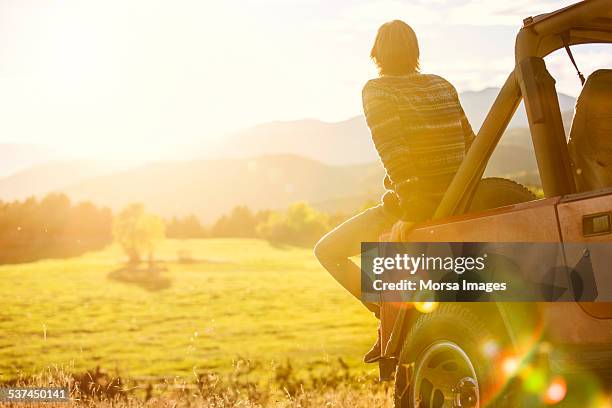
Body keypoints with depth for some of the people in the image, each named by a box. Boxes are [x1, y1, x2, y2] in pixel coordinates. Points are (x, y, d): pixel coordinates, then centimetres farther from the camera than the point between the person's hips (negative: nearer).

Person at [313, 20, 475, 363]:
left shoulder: (377, 90, -5)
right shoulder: (443, 86, 12)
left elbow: (391, 145, -19)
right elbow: (471, 144, 12)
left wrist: (407, 196, -16)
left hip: (411, 203, -7)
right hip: (454, 203, 7)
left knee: (328, 251, 8)